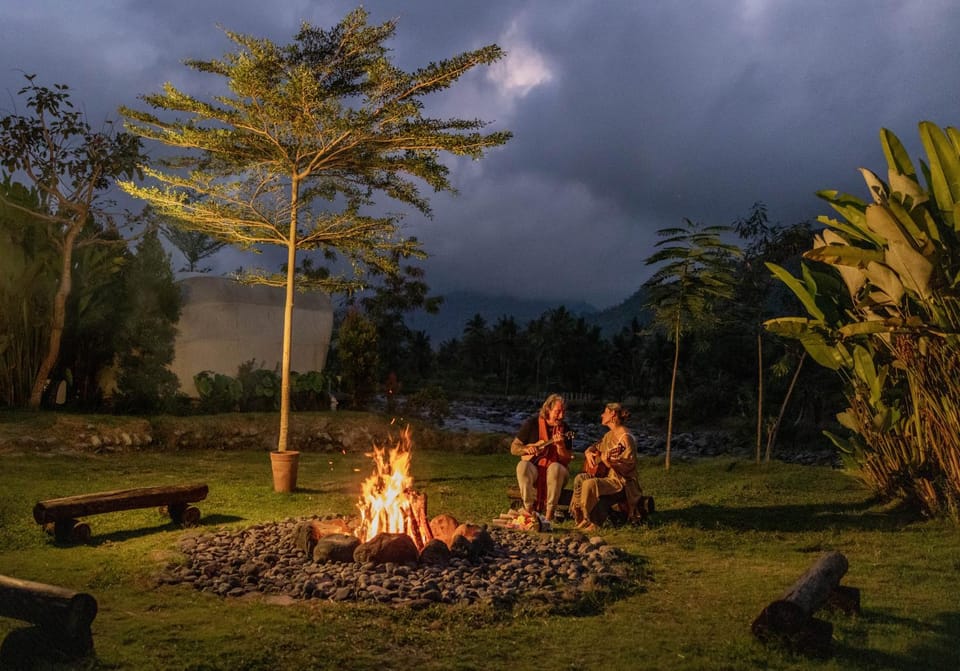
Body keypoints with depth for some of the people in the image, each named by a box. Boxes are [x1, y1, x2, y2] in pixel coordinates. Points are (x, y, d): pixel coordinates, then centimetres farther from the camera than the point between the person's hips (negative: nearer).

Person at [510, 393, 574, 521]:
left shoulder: (565, 429, -1)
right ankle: (529, 509, -28)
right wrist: (526, 449, -18)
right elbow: (513, 448, 3)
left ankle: (549, 512, -30)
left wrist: (560, 446, -22)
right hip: (534, 469, 0)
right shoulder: (532, 423, -1)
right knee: (523, 466, -33)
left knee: (556, 468, -35)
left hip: (554, 472, 0)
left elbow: (567, 461, -4)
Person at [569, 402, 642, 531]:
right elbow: (596, 446, 26)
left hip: (622, 480, -9)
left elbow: (628, 467, -22)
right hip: (606, 474, 9)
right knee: (579, 478, -4)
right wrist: (588, 452, 3)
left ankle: (589, 522, -14)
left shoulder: (626, 438, -18)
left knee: (589, 484, -27)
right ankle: (577, 514, 3)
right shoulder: (610, 435, 11)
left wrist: (608, 462, -36)